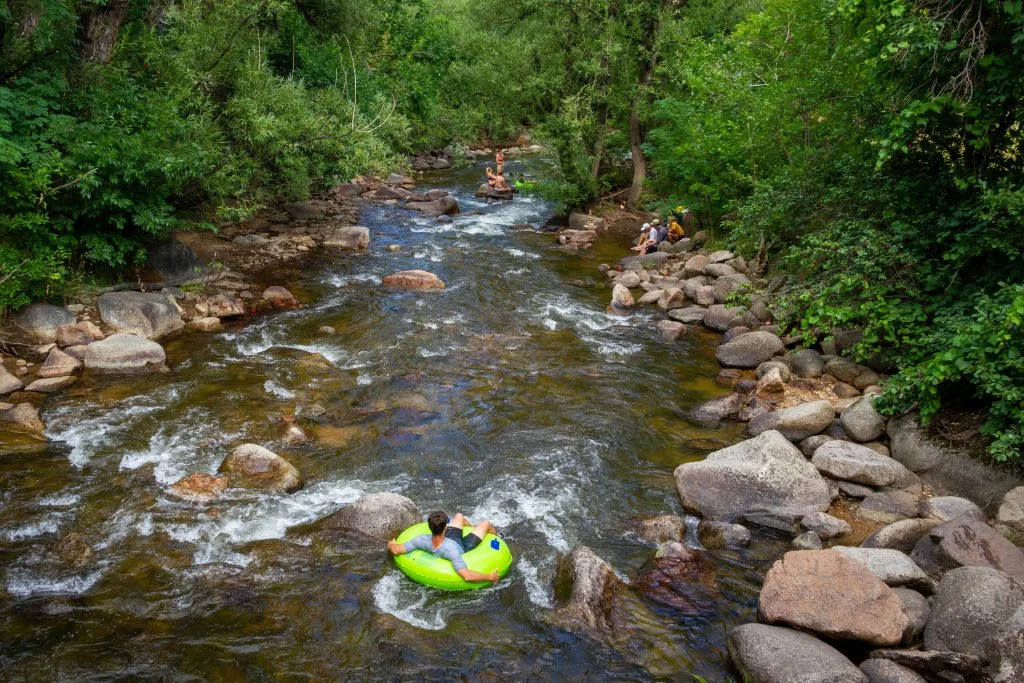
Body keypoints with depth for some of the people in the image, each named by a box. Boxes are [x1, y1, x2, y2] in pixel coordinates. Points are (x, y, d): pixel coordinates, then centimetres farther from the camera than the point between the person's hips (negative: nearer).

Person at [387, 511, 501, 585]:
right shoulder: (451, 550, -50)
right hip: (464, 548, -4)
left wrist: (391, 544, -7)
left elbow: (396, 550, -30)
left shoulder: (423, 540, -38)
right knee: (486, 523, 12)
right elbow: (467, 576, -55)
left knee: (459, 516, 23)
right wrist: (489, 577, -43)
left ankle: (471, 526, 59)